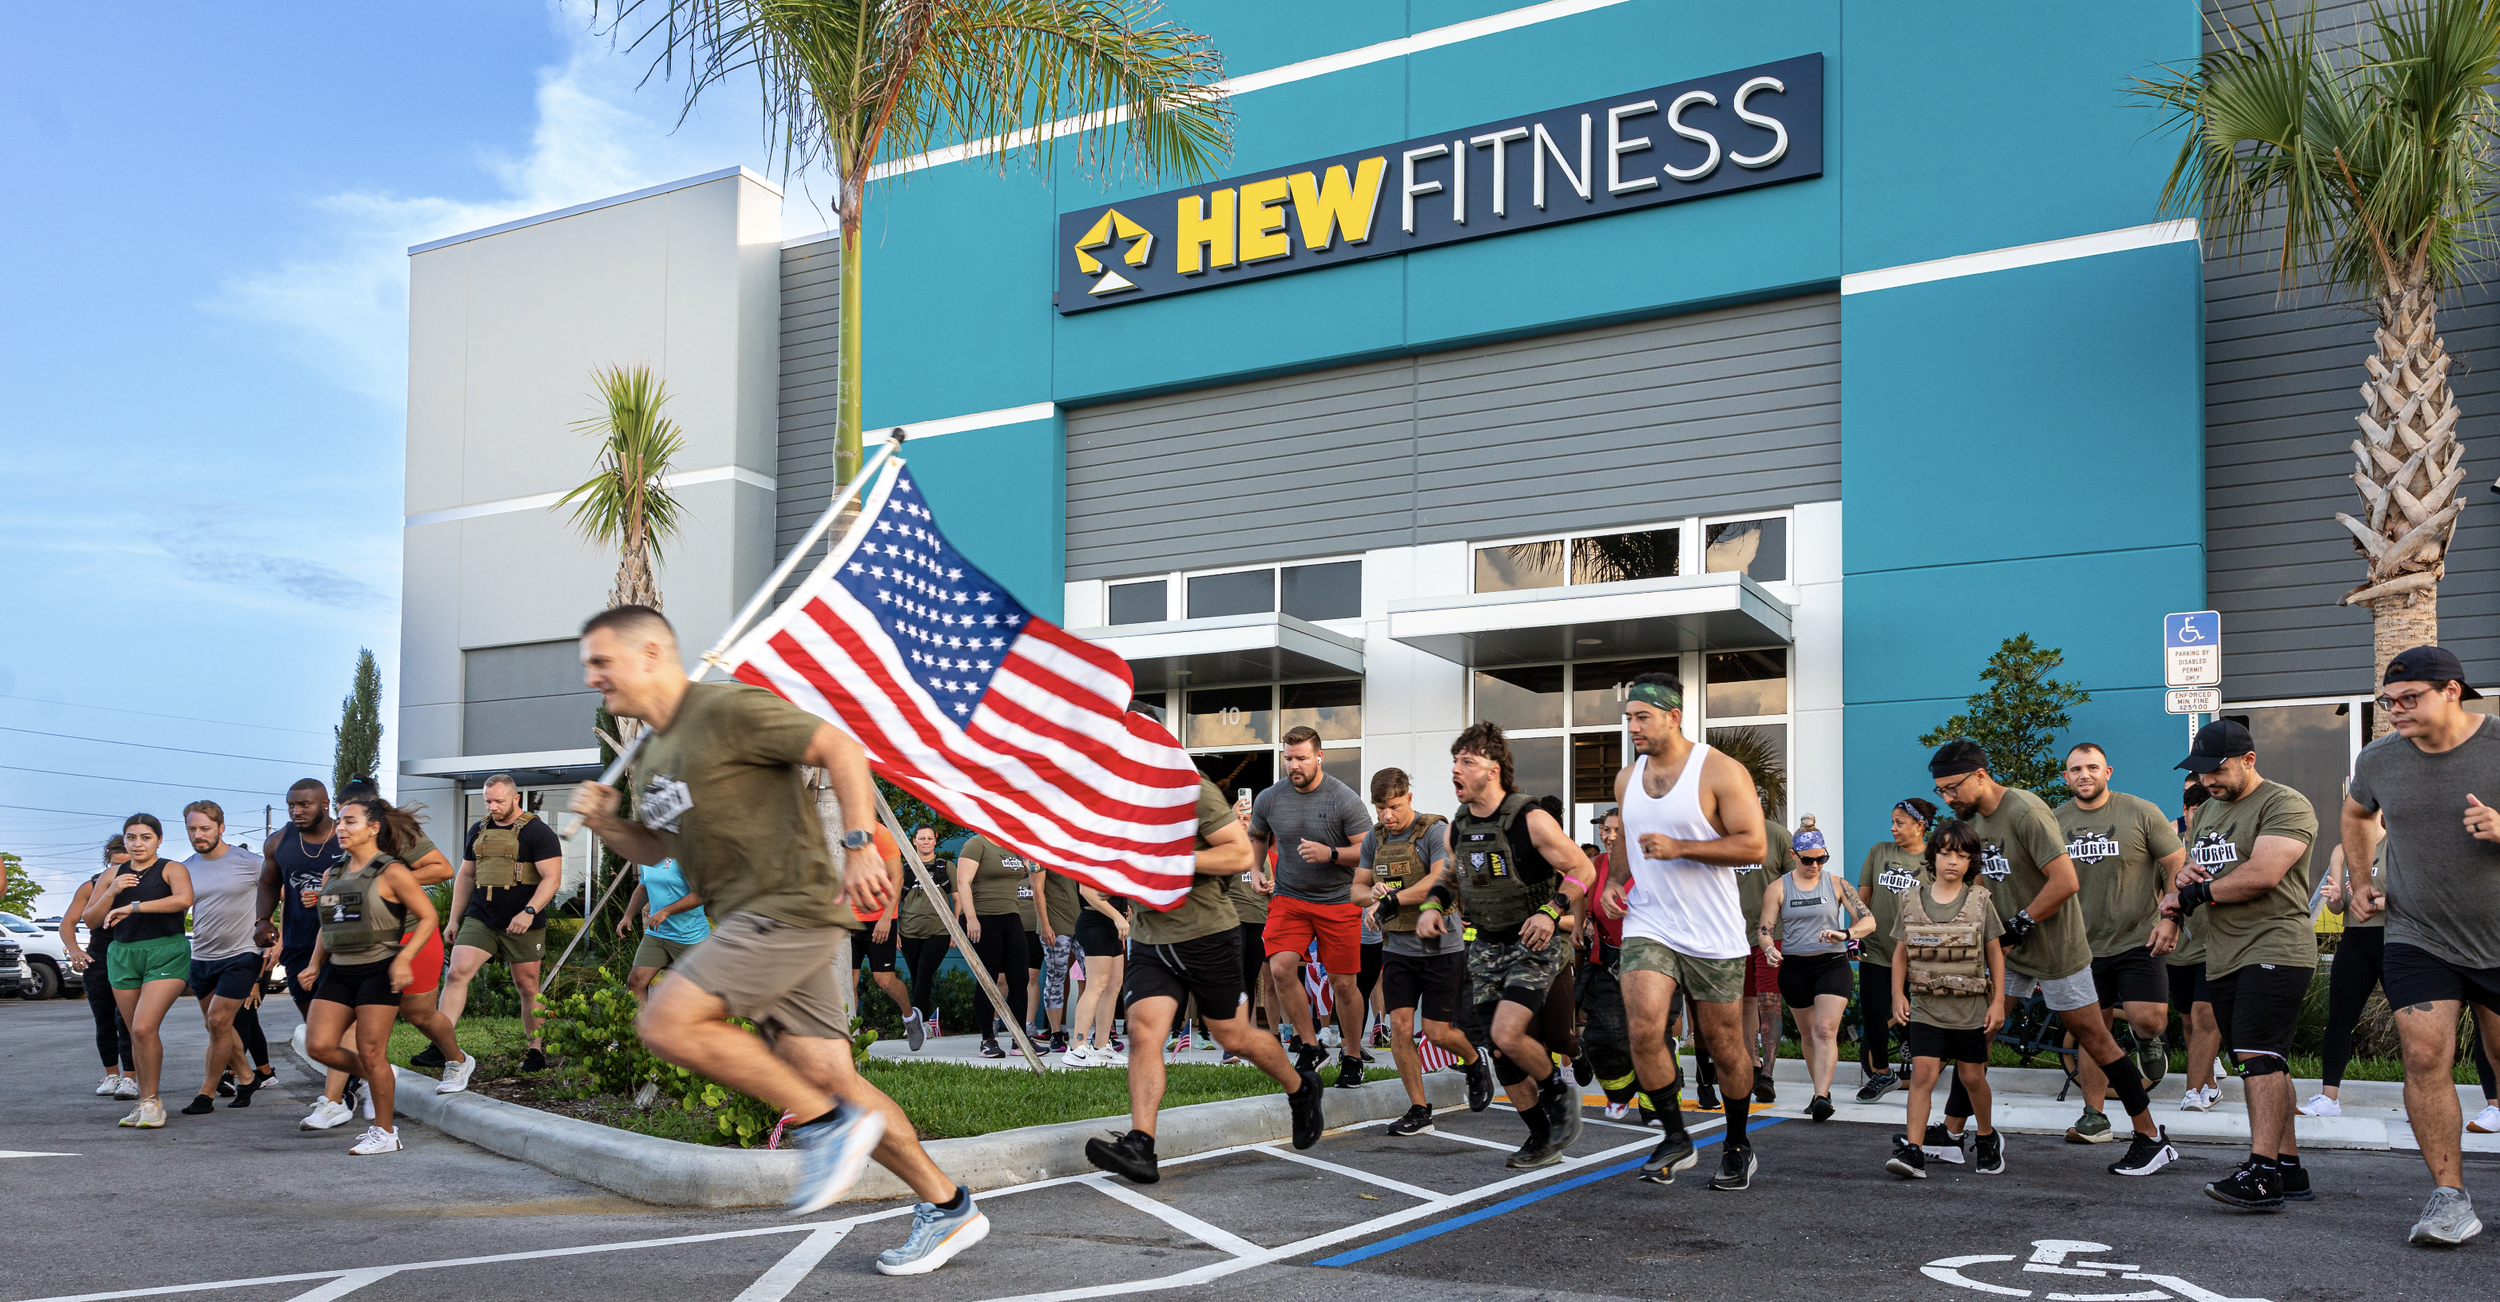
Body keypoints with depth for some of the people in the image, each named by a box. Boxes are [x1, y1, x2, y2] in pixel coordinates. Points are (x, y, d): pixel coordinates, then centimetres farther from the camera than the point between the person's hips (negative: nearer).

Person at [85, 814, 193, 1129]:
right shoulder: (113, 875, 15)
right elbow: (91, 921, 13)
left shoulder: (171, 869, 0)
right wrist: (111, 892, -4)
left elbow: (183, 899, -22)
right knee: (136, 1034, 5)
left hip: (166, 953, -5)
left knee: (144, 1028, -18)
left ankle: (151, 1100, -7)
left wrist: (133, 906, -22)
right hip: (123, 956, 5)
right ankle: (146, 1102, 14)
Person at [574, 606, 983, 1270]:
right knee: (828, 1077, 5)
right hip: (751, 921, 9)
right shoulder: (649, 755, 19)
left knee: (667, 1022, -18)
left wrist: (858, 847, -24)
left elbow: (842, 749, -15)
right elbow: (653, 848, 28)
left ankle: (826, 1123, -8)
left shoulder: (730, 710, -10)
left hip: (789, 907, -9)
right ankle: (947, 1207, 13)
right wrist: (605, 823, 7)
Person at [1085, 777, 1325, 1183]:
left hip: (1208, 935, -5)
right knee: (1142, 1029, -14)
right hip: (1150, 939, 5)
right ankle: (1139, 1146, -17)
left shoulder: (1191, 789, -13)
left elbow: (1242, 855, -16)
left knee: (1234, 1038, 8)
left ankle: (1301, 1089, 35)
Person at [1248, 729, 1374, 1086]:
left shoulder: (1344, 799, -11)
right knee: (1280, 968, -18)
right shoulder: (1269, 799, 0)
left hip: (1339, 900, -2)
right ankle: (1309, 1045, -1)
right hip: (1289, 898, 2)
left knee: (1344, 983, 1)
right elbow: (1257, 837, 21)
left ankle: (1350, 1055, 22)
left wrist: (1330, 854, -24)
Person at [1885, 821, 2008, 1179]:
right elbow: (1901, 952, 8)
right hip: (1925, 1005, 0)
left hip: (1970, 1006, 0)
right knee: (1923, 1071, -12)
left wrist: (1998, 1001, 0)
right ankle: (1912, 1151, -14)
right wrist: (1898, 995, 0)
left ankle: (1988, 1139, 33)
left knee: (1971, 1076, 9)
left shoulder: (1980, 901, -1)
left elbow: (1995, 954, 3)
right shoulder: (1913, 902, 2)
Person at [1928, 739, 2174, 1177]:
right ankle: (1951, 1132, 10)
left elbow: (2065, 881, -26)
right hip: (2008, 949, 8)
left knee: (2094, 1040, -1)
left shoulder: (2026, 812, -21)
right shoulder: (1974, 820, 6)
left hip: (2054, 950, -8)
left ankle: (2151, 1137, 10)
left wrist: (2017, 928, -20)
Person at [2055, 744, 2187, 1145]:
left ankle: (2149, 1042, 20)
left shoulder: (2141, 812, -4)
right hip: (2085, 946, 3)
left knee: (2148, 1017, -18)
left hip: (2138, 940, -3)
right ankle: (2094, 1116, 16)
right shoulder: (2055, 822, 5)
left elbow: (2178, 866, -2)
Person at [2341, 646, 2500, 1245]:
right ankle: (2450, 1196, -5)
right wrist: (2361, 880, 14)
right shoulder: (2379, 760, 0)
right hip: (2417, 937, 2)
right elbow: (2355, 813, 23)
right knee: (2425, 1057, -11)